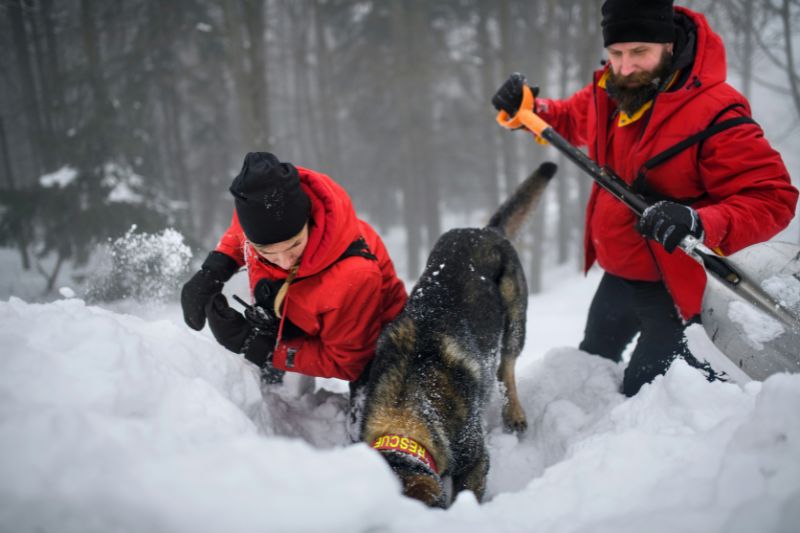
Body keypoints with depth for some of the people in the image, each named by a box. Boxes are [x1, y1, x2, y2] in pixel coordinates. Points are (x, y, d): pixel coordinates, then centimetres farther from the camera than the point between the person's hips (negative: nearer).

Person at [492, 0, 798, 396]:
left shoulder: (714, 113, -28)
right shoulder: (609, 93, -6)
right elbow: (572, 119, 17)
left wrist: (700, 223, -46)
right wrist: (529, 108, -3)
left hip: (673, 282, -7)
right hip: (618, 274, 8)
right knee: (591, 361, 26)